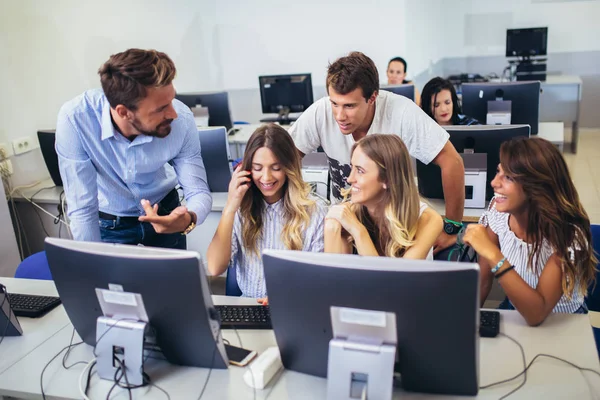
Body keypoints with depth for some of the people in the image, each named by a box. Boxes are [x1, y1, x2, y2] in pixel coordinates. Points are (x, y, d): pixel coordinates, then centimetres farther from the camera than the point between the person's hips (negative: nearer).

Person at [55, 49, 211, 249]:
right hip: (107, 222, -2)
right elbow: (82, 209, -27)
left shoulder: (181, 119, -28)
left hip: (164, 213, 2)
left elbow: (199, 192, -22)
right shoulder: (74, 118, -33)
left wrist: (189, 218, -44)